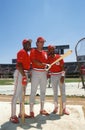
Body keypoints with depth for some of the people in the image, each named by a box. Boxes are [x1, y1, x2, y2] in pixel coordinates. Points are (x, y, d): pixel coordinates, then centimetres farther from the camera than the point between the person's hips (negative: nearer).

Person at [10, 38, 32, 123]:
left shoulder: (27, 53, 19)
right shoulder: (22, 52, -10)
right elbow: (19, 65, -20)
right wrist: (24, 76, -24)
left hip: (25, 73, 10)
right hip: (20, 73, -10)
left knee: (22, 94, 13)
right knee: (17, 94, -9)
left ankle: (21, 113, 23)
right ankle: (13, 115, -3)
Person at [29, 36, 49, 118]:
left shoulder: (45, 53, 17)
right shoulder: (33, 51, -1)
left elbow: (46, 63, 15)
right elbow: (34, 61, -17)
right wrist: (42, 64, -31)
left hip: (44, 73, 6)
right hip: (36, 72, -6)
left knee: (43, 91, 10)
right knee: (33, 91, -5)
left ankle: (42, 109, 21)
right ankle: (31, 110, 1)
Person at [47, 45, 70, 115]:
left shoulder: (59, 57, -5)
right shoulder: (48, 58, -1)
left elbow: (62, 67, -6)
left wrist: (62, 76, -15)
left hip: (60, 75, -1)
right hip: (53, 76, 1)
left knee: (63, 92, 0)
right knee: (55, 92, 9)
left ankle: (64, 108, 7)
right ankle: (56, 107, 20)